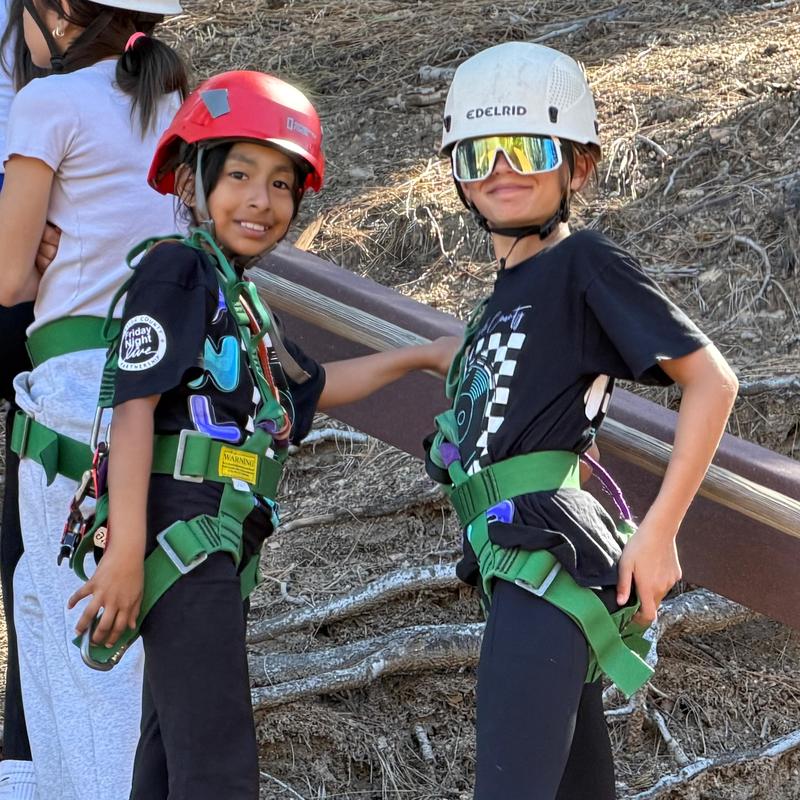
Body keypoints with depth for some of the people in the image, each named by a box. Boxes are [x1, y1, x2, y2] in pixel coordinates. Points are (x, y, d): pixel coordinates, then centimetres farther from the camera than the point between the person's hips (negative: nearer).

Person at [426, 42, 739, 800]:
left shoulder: (585, 263, -3)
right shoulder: (501, 298, 21)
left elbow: (710, 379, -9)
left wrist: (659, 532, -13)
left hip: (547, 553, -9)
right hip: (514, 560, 9)